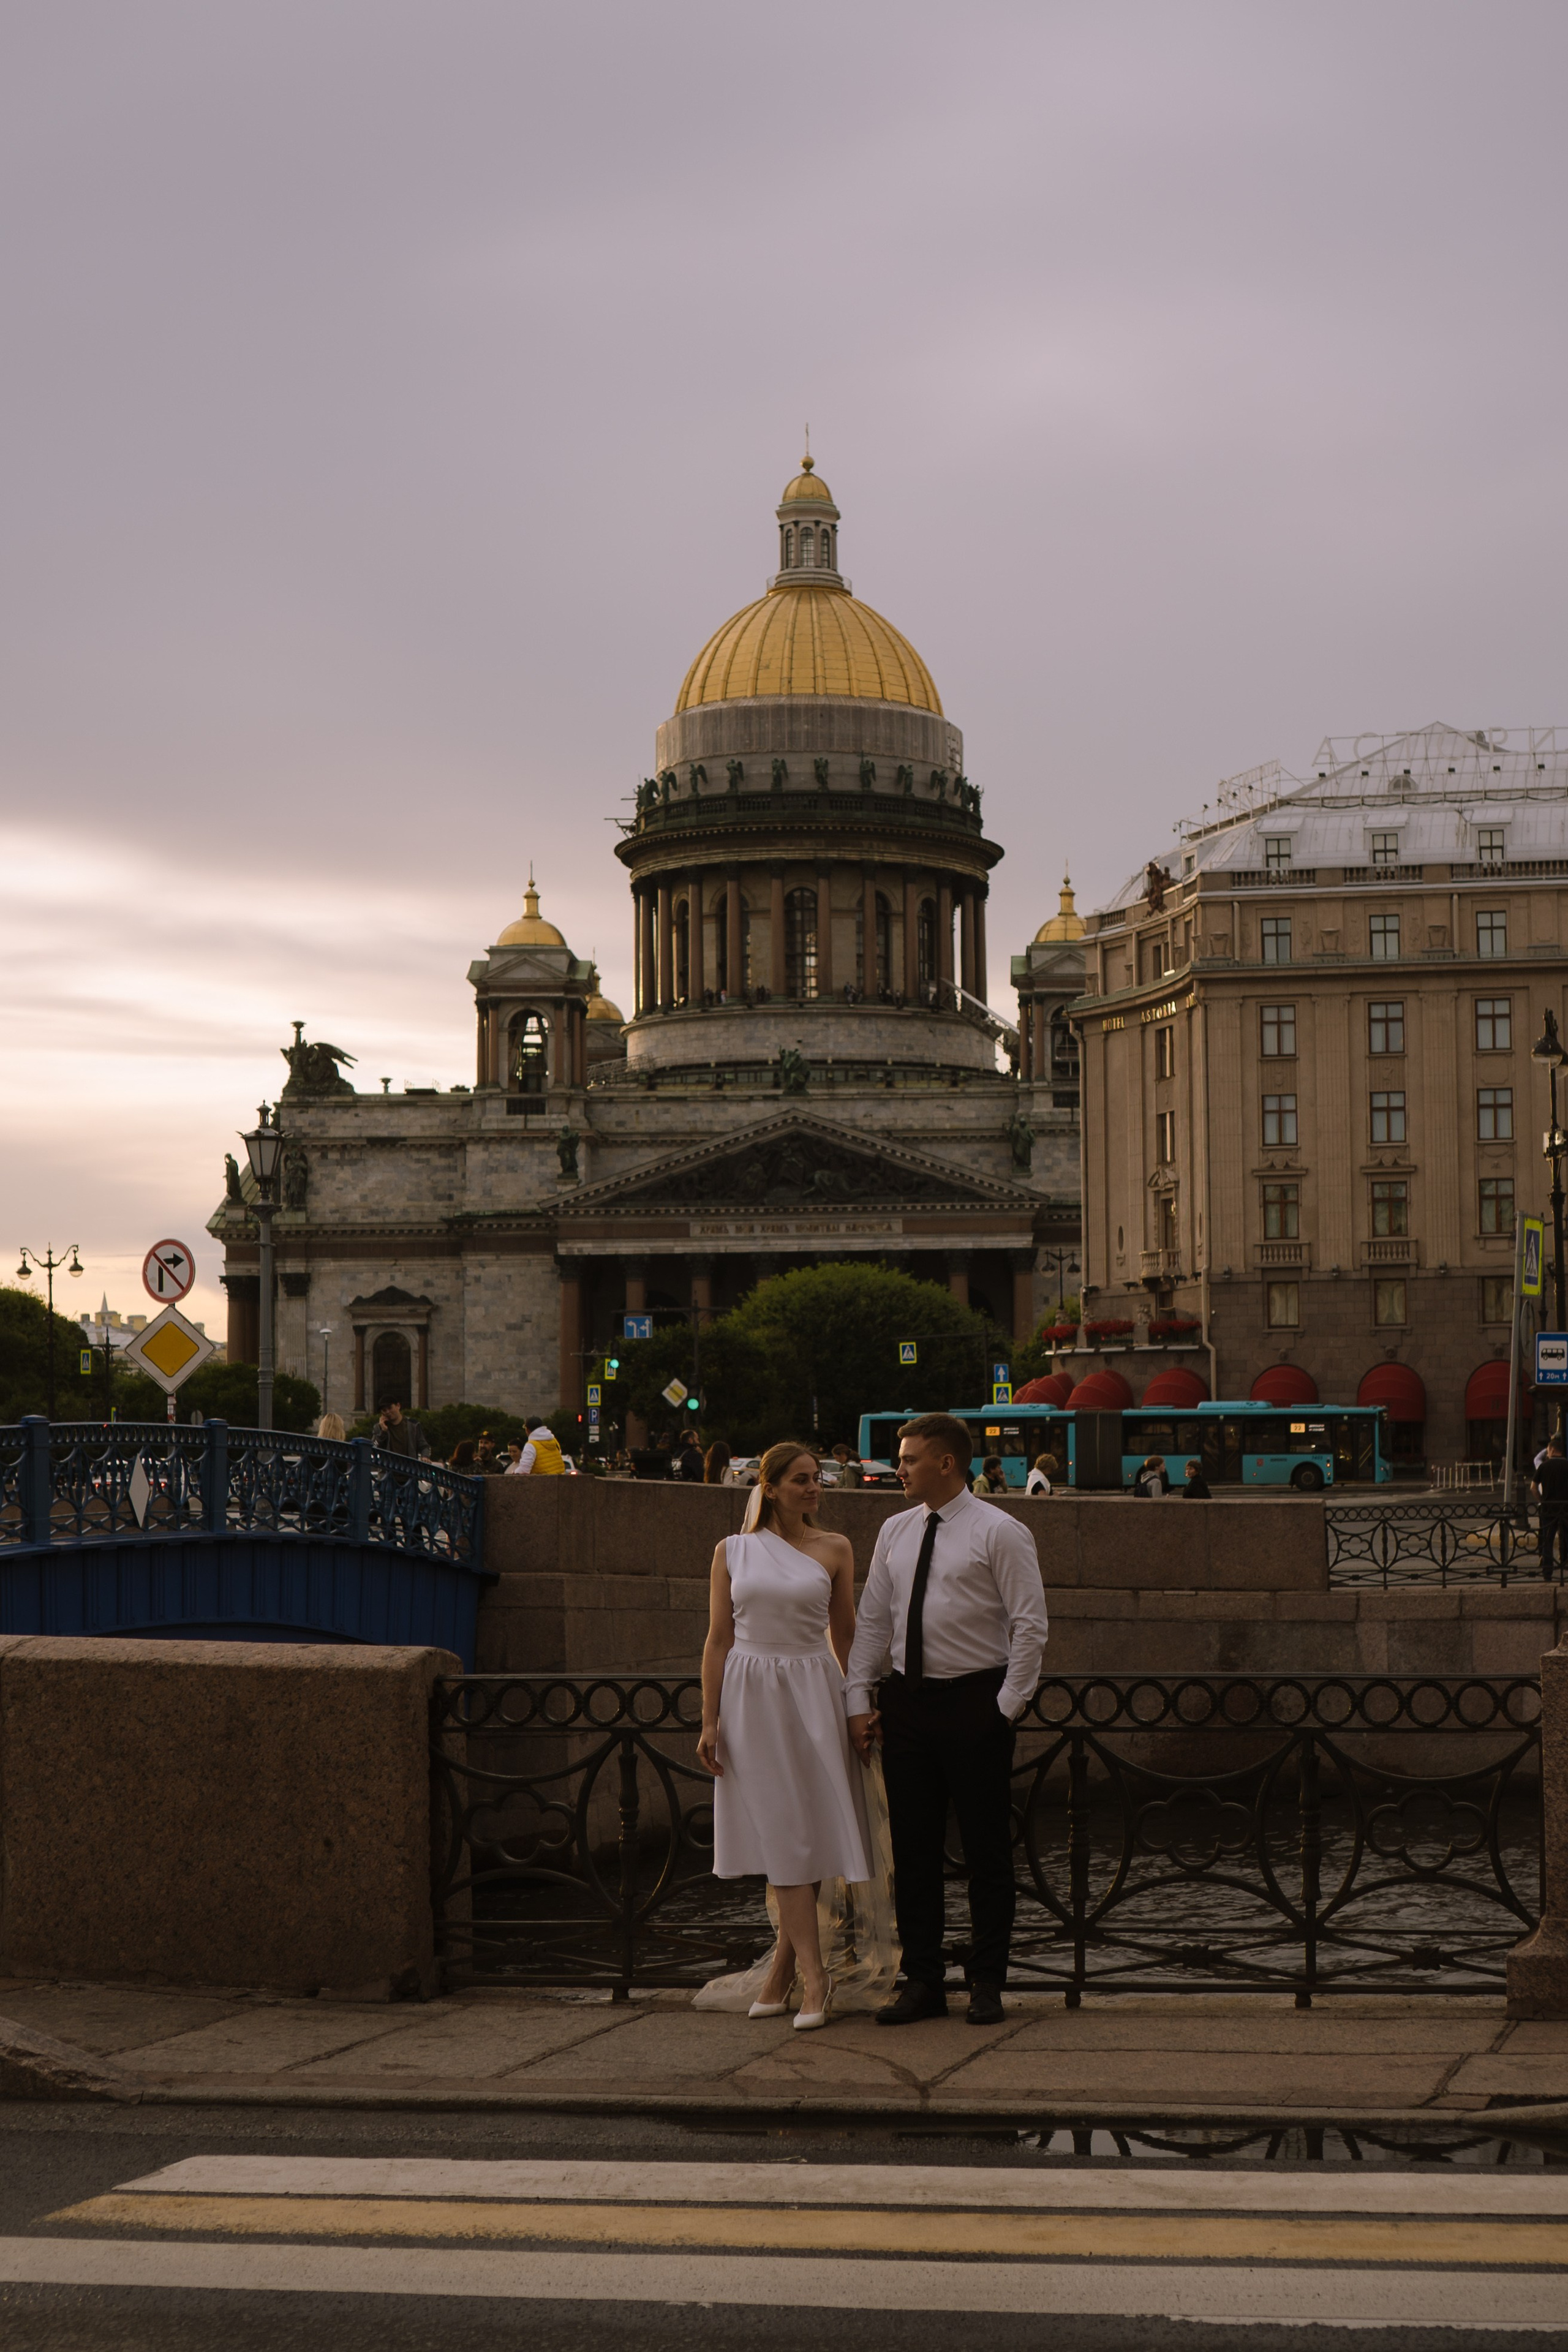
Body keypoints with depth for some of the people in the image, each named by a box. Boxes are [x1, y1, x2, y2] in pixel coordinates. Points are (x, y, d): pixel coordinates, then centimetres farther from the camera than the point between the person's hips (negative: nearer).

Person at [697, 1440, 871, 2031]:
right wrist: (710, 1721, 0)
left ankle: (781, 1970, 9)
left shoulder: (833, 1550, 6)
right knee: (781, 1833, -3)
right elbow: (718, 1638, 4)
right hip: (751, 1696, 0)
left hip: (813, 1694, 1)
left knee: (803, 1829, -1)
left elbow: (846, 1637, 11)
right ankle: (813, 1977, -3)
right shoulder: (732, 1551, 5)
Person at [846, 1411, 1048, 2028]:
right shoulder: (895, 1532, 11)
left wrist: (1007, 1705, -11)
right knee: (912, 1849, 7)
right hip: (907, 1700, 5)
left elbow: (1030, 1625, -7)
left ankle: (986, 1984, 10)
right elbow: (872, 1621, 13)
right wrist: (858, 1702, 6)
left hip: (975, 1702, -5)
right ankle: (922, 1981, 14)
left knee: (986, 1849, 2)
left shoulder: (1000, 1533, -6)